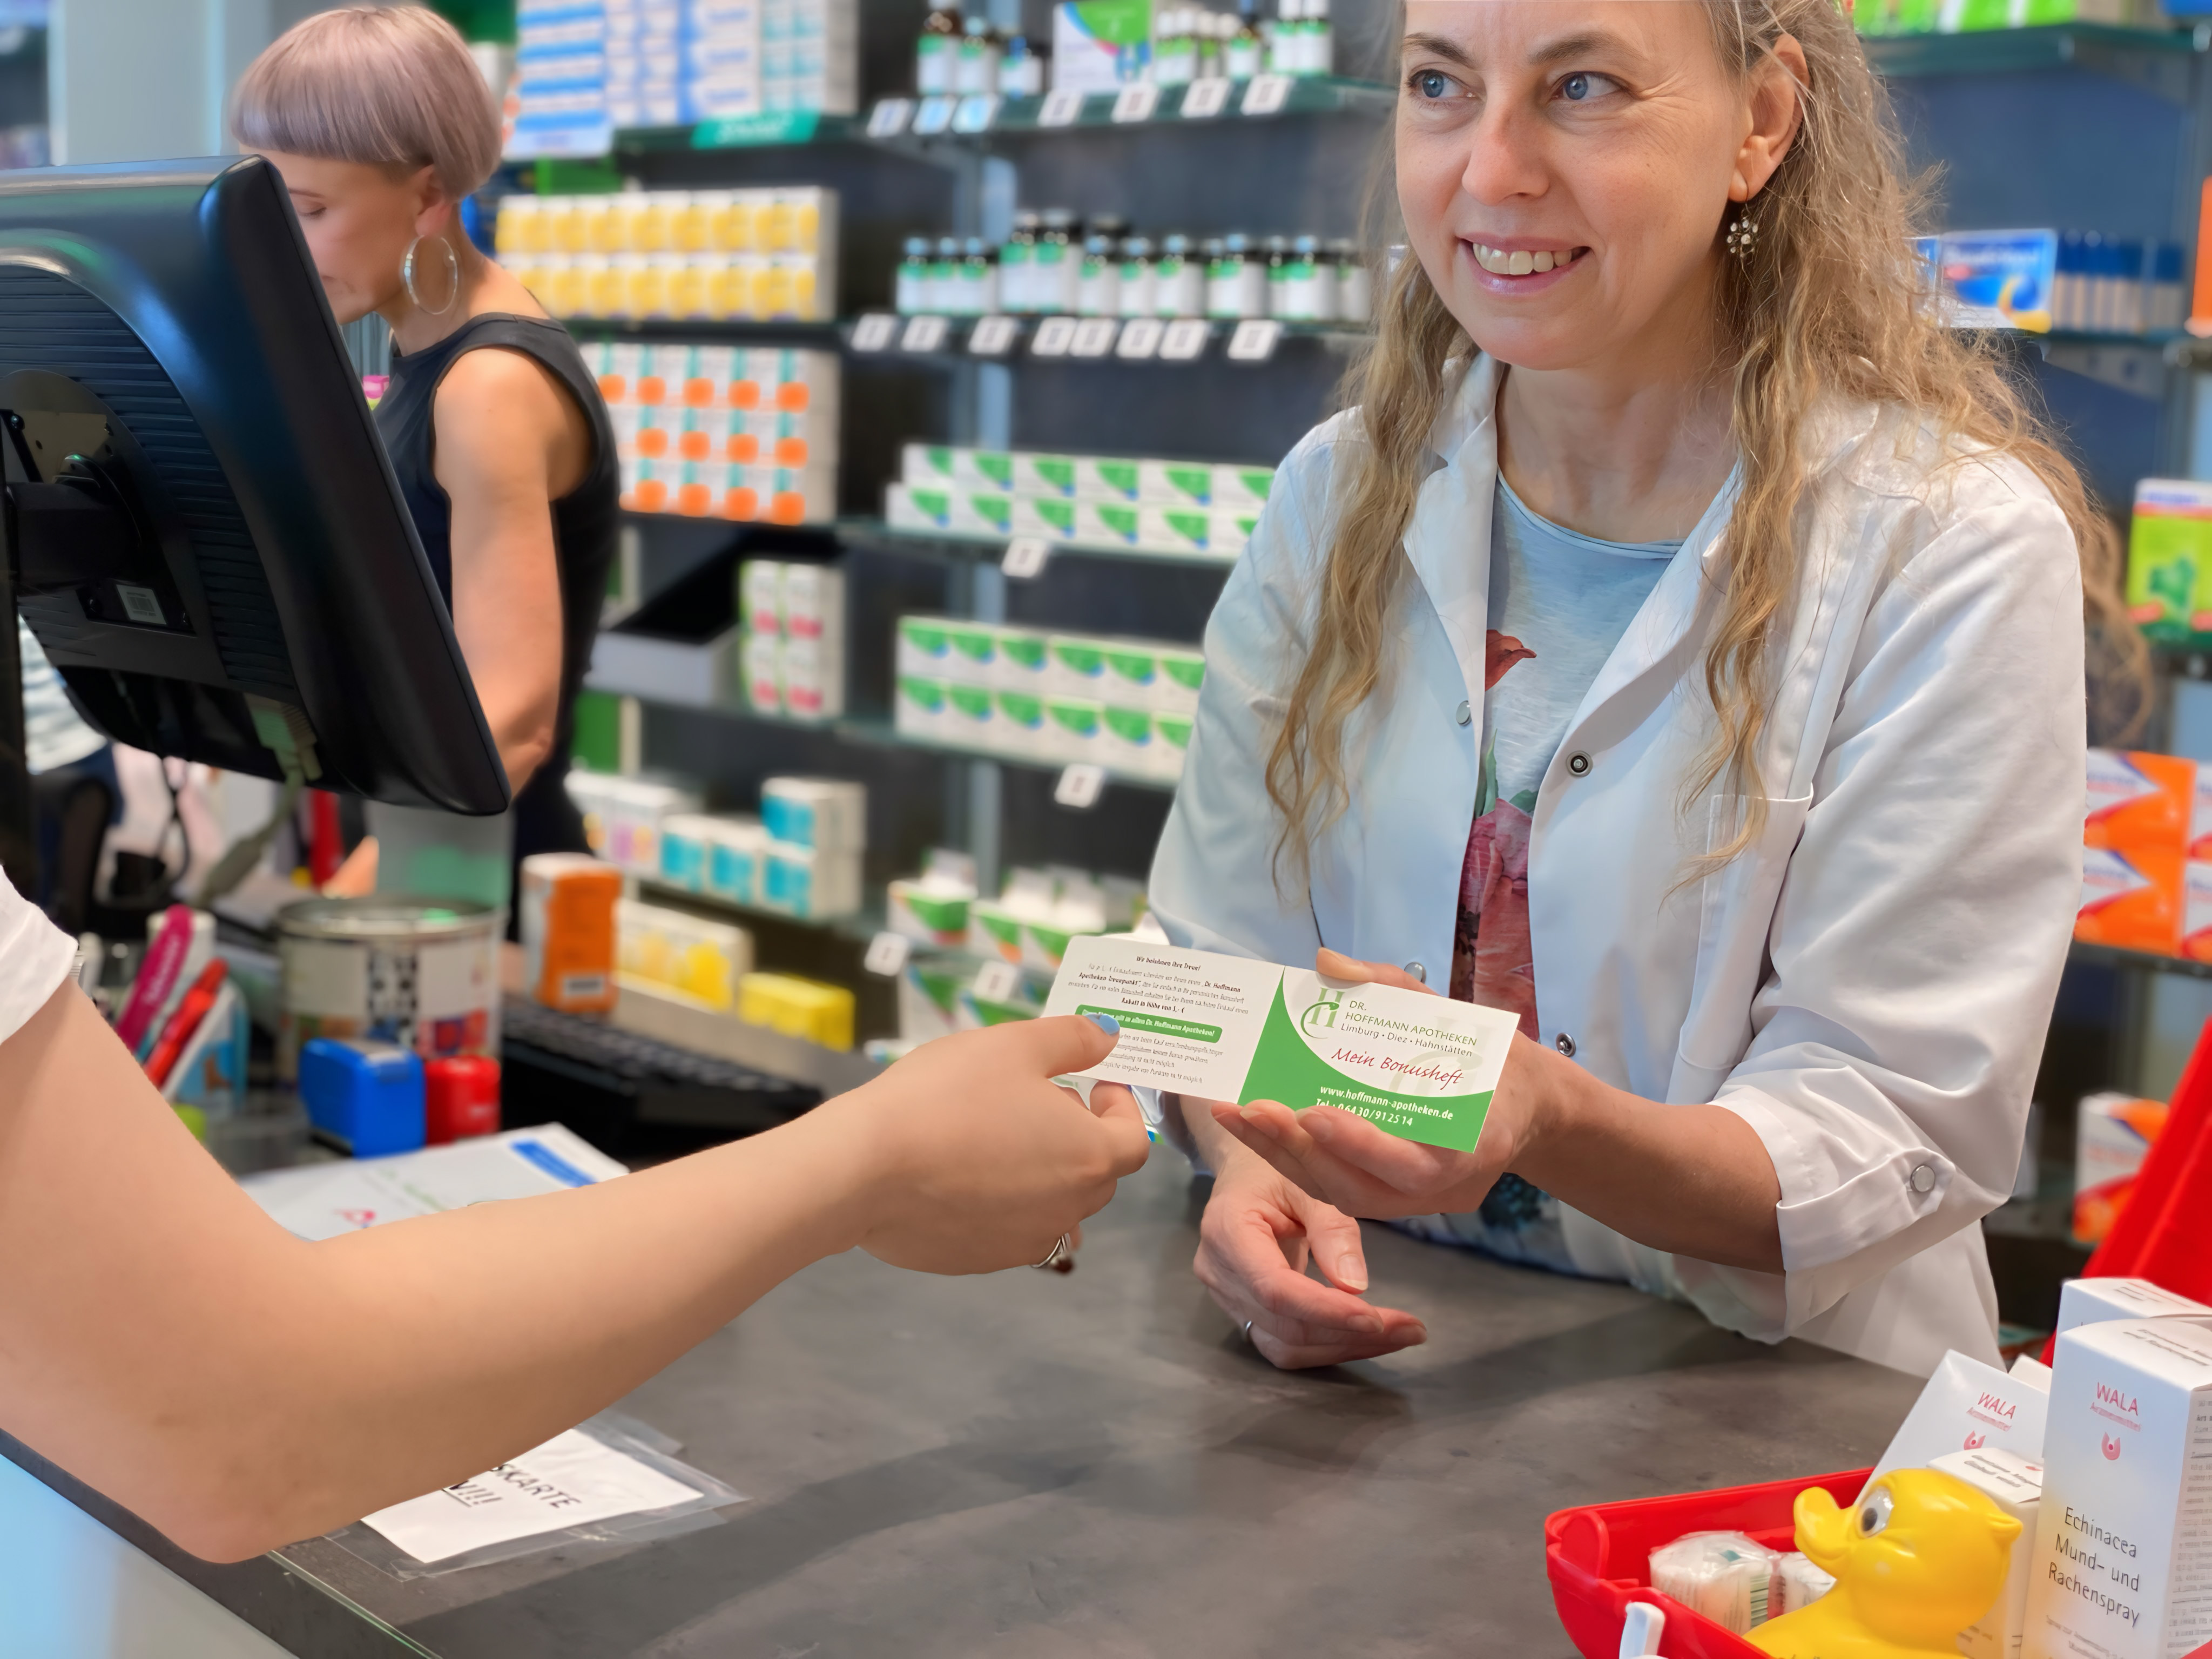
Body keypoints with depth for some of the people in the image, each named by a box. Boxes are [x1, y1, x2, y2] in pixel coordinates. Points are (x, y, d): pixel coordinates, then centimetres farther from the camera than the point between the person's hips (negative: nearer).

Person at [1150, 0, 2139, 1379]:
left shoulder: (1959, 552, -12)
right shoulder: (1339, 499, 3)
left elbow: (1903, 1145, -14)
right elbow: (1219, 954, 4)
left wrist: (1546, 1122, -33)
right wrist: (1252, 1159, -19)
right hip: (1368, 1366, 4)